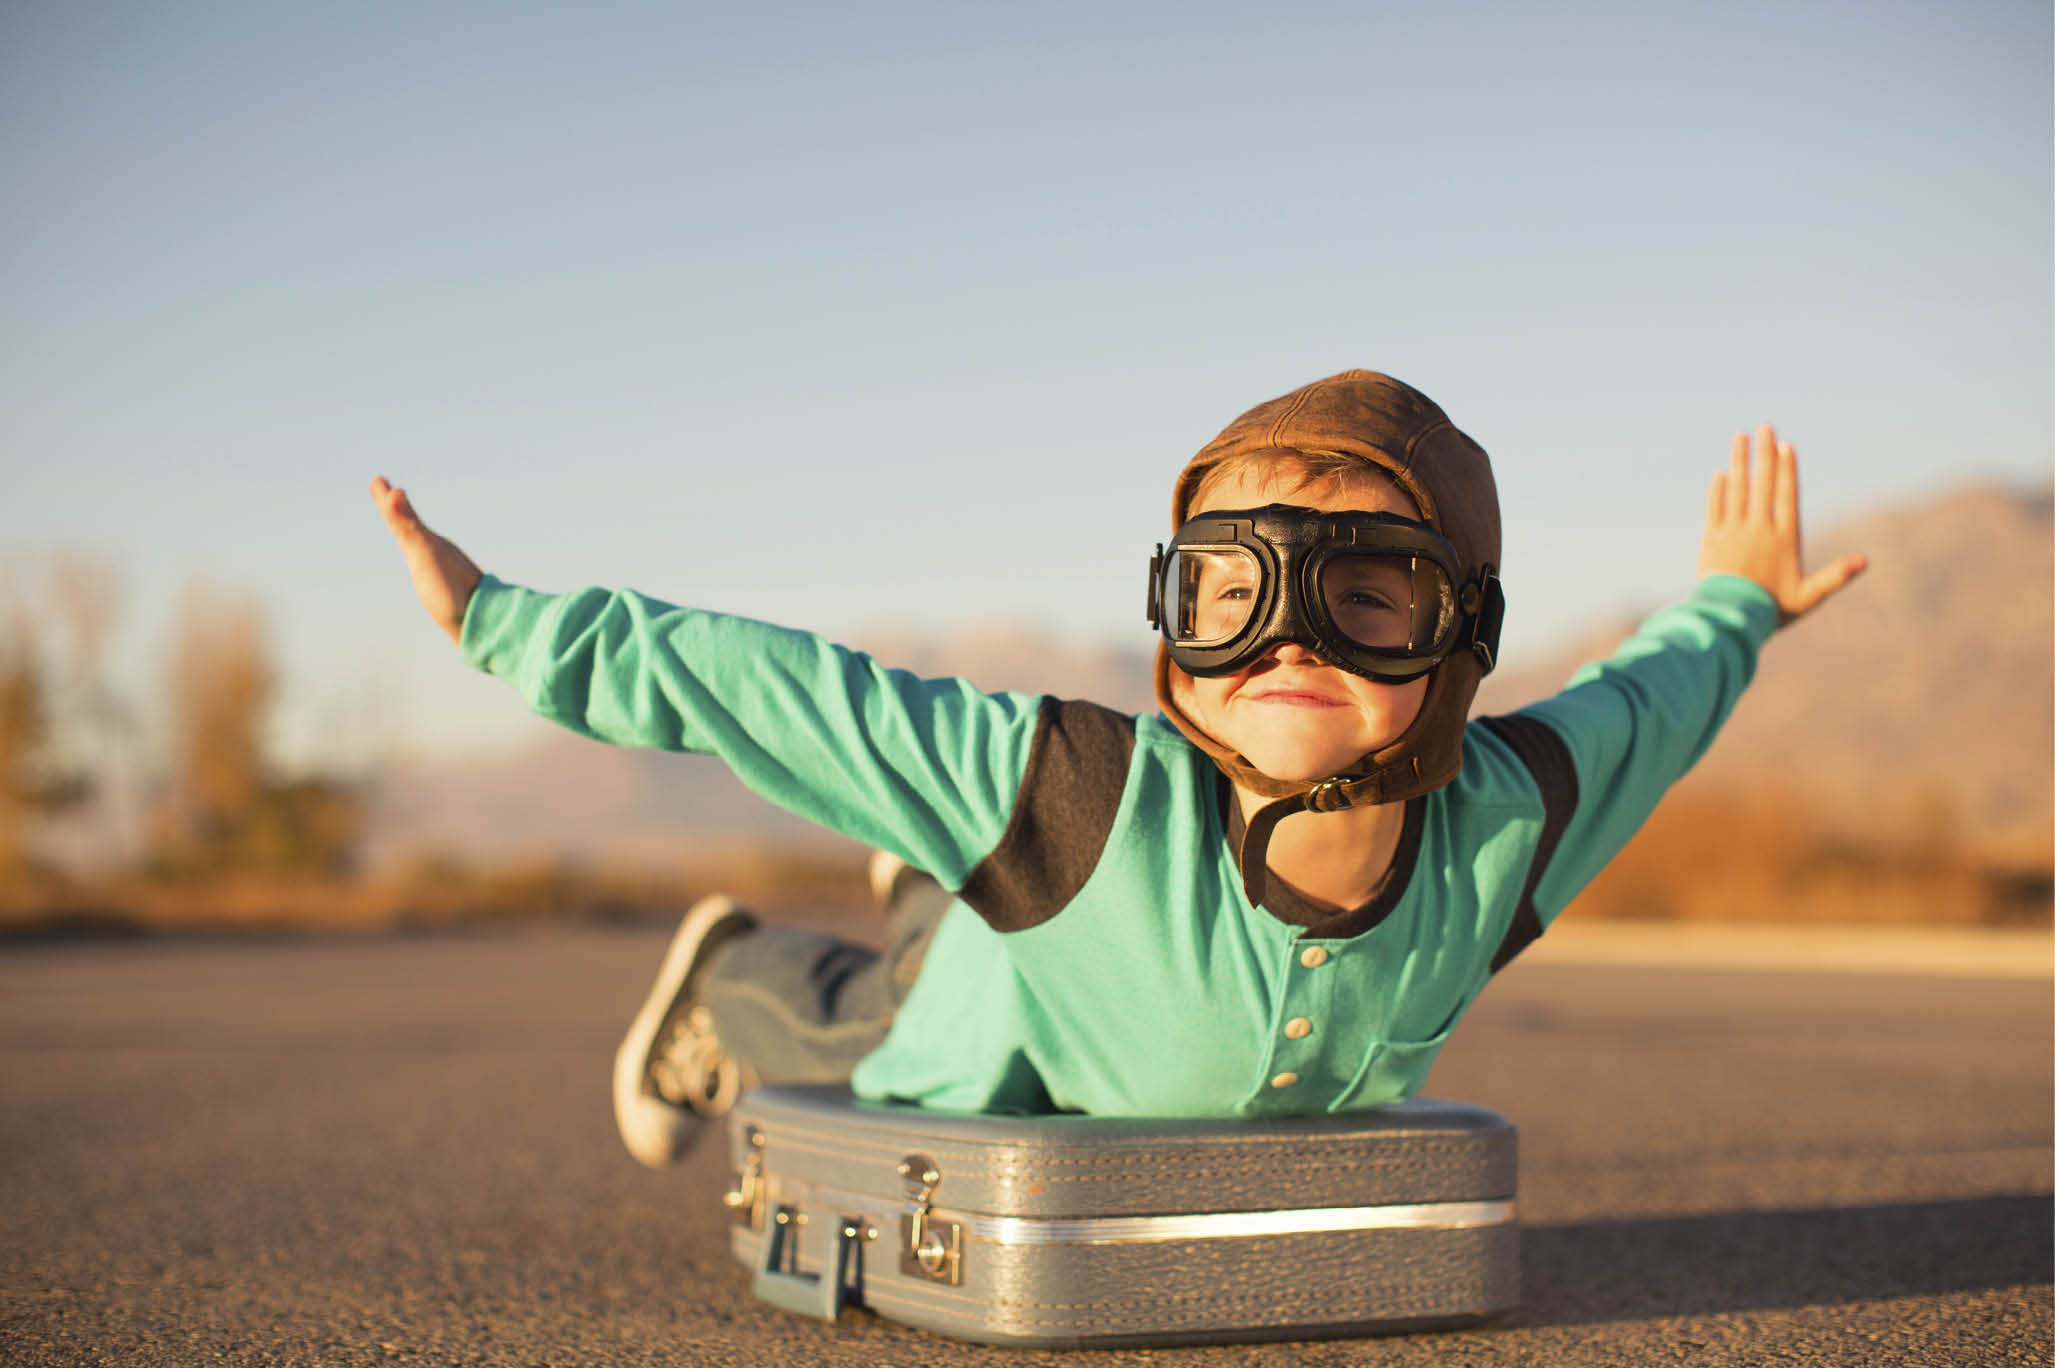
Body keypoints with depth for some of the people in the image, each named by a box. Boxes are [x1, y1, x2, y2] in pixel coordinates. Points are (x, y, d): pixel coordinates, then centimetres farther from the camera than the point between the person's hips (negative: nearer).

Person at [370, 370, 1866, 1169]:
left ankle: (946, 895, 64)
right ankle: (735, 978, 59)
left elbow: (1640, 701, -18)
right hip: (1025, 1040, -4)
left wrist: (1732, 607, 2)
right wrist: (507, 619, -40)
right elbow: (787, 694, -44)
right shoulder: (1093, 798, -50)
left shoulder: (1507, 817, -40)